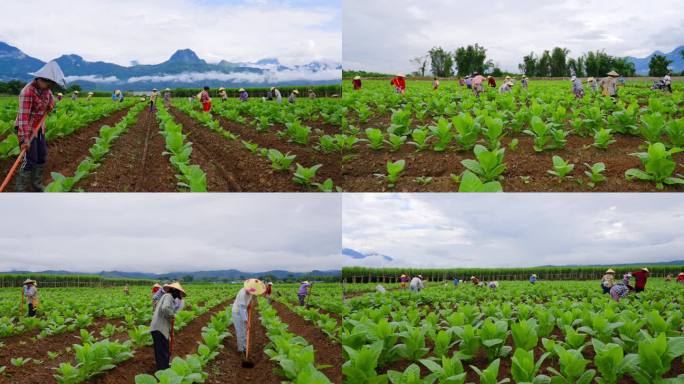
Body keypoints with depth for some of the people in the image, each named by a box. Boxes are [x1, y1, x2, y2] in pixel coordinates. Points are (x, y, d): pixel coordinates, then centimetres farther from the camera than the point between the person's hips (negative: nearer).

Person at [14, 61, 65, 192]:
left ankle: (37, 185, 27)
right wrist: (25, 139, -34)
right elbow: (23, 117, -31)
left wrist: (51, 105, 4)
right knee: (30, 160, -10)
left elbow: (50, 97, 25)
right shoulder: (28, 92, -28)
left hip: (39, 127, 8)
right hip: (25, 128, -8)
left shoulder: (45, 88, -2)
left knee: (42, 157, 13)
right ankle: (19, 189, 1)